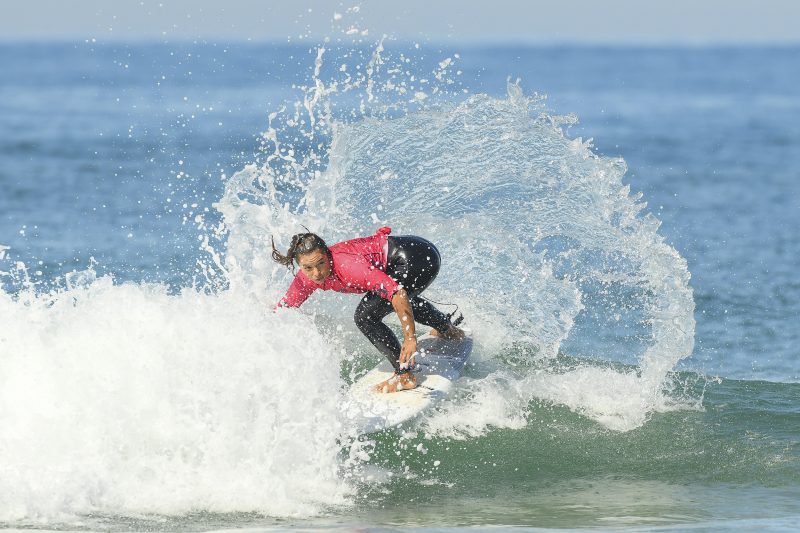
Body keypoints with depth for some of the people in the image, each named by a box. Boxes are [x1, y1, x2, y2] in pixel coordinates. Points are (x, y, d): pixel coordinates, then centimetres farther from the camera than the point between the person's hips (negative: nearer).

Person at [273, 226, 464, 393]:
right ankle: (448, 329, 64)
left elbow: (396, 292, -35)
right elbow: (281, 310, 3)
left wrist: (410, 338, -36)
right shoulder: (307, 278, -8)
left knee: (366, 315, -17)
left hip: (417, 258, -9)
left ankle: (405, 376, -9)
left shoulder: (346, 264, -32)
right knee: (404, 303, 38)